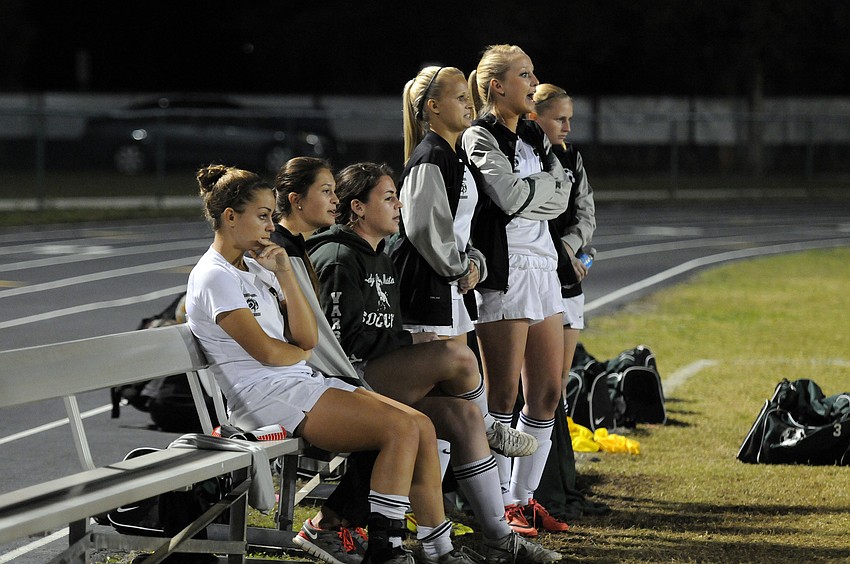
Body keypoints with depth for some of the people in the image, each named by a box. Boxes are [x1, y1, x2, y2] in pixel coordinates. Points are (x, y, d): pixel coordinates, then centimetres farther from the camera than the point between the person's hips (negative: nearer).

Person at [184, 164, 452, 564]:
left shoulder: (255, 267, 18)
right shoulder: (214, 278, -8)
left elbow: (307, 337, 9)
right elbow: (267, 352, -15)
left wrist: (284, 274, 1)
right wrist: (302, 354, 6)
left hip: (302, 383, 9)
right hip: (267, 397, -9)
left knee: (421, 427, -5)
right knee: (401, 429, -21)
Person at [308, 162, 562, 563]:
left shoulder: (380, 259, 22)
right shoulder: (339, 259, -9)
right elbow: (346, 339, -17)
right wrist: (412, 342, -11)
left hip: (381, 375, 10)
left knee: (463, 415, -11)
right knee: (457, 355, -24)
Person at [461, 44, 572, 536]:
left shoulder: (535, 136, 16)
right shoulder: (480, 138, -6)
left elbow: (561, 199, 6)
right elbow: (511, 197, -18)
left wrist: (529, 190, -10)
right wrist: (548, 183, -2)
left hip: (544, 265, 8)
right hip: (504, 270, -8)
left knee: (548, 394, 7)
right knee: (503, 396, -3)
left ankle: (525, 496, 15)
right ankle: (501, 506, 2)